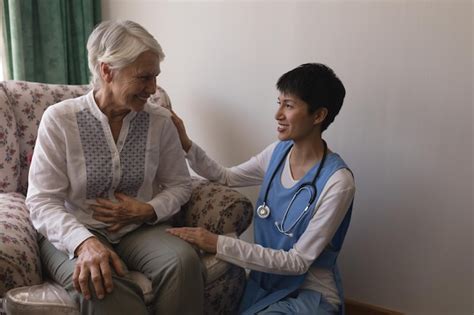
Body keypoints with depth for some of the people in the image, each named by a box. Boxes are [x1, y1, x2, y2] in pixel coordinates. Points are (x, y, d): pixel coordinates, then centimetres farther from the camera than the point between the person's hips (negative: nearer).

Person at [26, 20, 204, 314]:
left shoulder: (160, 121, -1)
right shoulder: (59, 119, -9)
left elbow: (179, 184, 7)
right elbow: (42, 201, -11)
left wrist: (149, 211, -13)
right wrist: (85, 242, -29)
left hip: (139, 230, 3)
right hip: (74, 234, -3)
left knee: (183, 260, -27)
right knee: (99, 285, -36)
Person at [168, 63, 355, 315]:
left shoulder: (337, 182, -22)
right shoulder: (278, 151, -3)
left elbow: (299, 262, -21)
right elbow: (226, 177, 11)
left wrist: (220, 244, -26)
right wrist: (186, 145, -3)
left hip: (309, 293, -5)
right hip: (264, 282, 5)